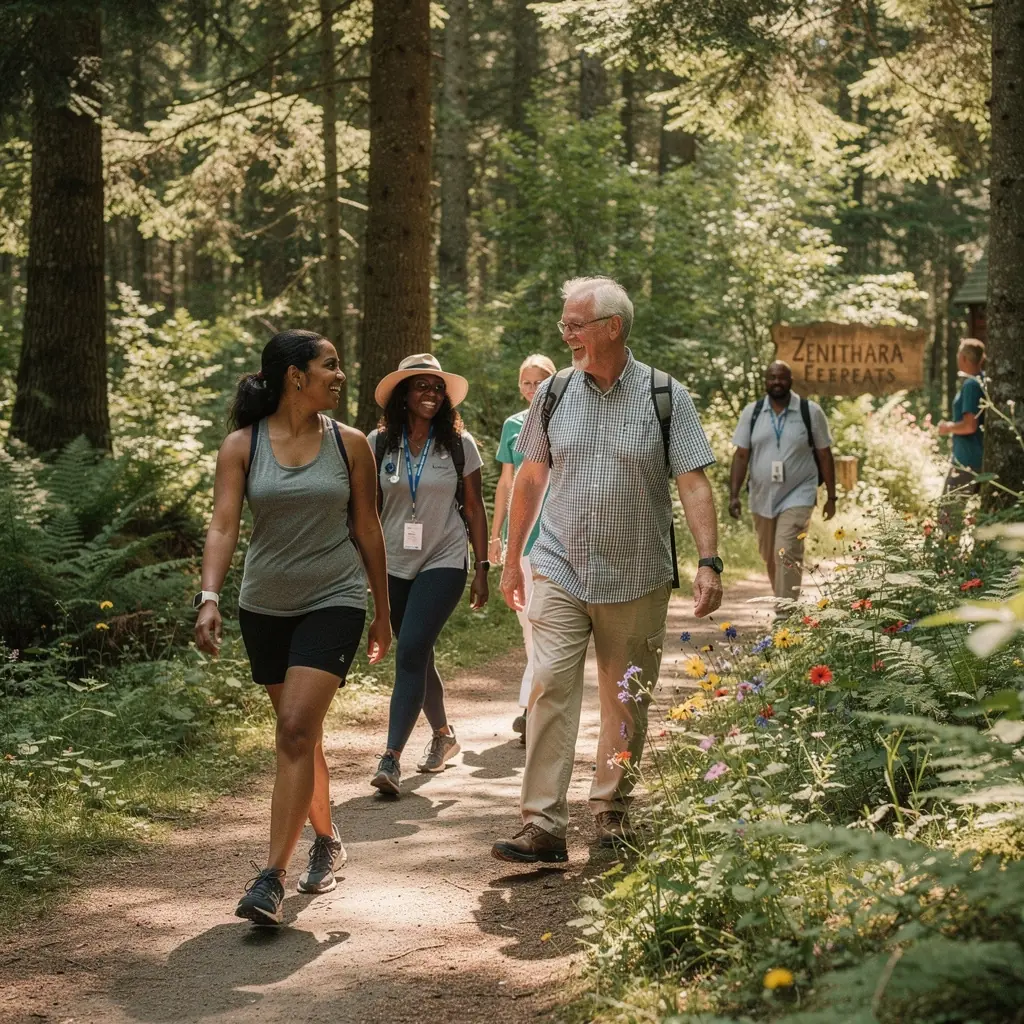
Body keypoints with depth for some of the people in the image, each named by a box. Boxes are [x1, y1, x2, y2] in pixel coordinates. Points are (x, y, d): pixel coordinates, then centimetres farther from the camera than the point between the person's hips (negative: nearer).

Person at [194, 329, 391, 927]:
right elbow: (224, 525, -11)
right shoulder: (242, 446, -3)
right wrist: (210, 597, -26)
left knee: (297, 730, -15)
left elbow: (368, 531, 6)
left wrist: (383, 613, 11)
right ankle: (327, 841, 36)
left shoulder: (349, 445, -1)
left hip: (333, 602, -2)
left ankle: (273, 878, -15)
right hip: (265, 607, 2)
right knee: (301, 734, 13)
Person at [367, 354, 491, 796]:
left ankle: (391, 759, -20)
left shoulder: (459, 444, -2)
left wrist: (482, 568, -1)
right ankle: (443, 735, 37)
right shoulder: (379, 443, 1)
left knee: (410, 653, -17)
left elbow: (474, 509, 2)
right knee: (417, 657, 14)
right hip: (395, 565, 3)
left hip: (443, 563, -3)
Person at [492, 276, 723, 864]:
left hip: (637, 577, -1)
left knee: (627, 701, 8)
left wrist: (709, 562, -16)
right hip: (560, 570, 1)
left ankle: (613, 809, 25)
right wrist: (513, 559, 16)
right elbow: (531, 478, 13)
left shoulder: (666, 397, -3)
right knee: (550, 687, -10)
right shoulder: (555, 392, 4)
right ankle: (544, 826, -11)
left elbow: (694, 483, -6)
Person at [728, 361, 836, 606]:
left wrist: (831, 496, 4)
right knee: (770, 558, 13)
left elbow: (824, 455, 3)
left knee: (786, 554, -18)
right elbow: (741, 455, 2)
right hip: (762, 498, 4)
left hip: (797, 496, -4)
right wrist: (734, 495, -7)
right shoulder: (752, 413, 3)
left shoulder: (810, 412, -3)